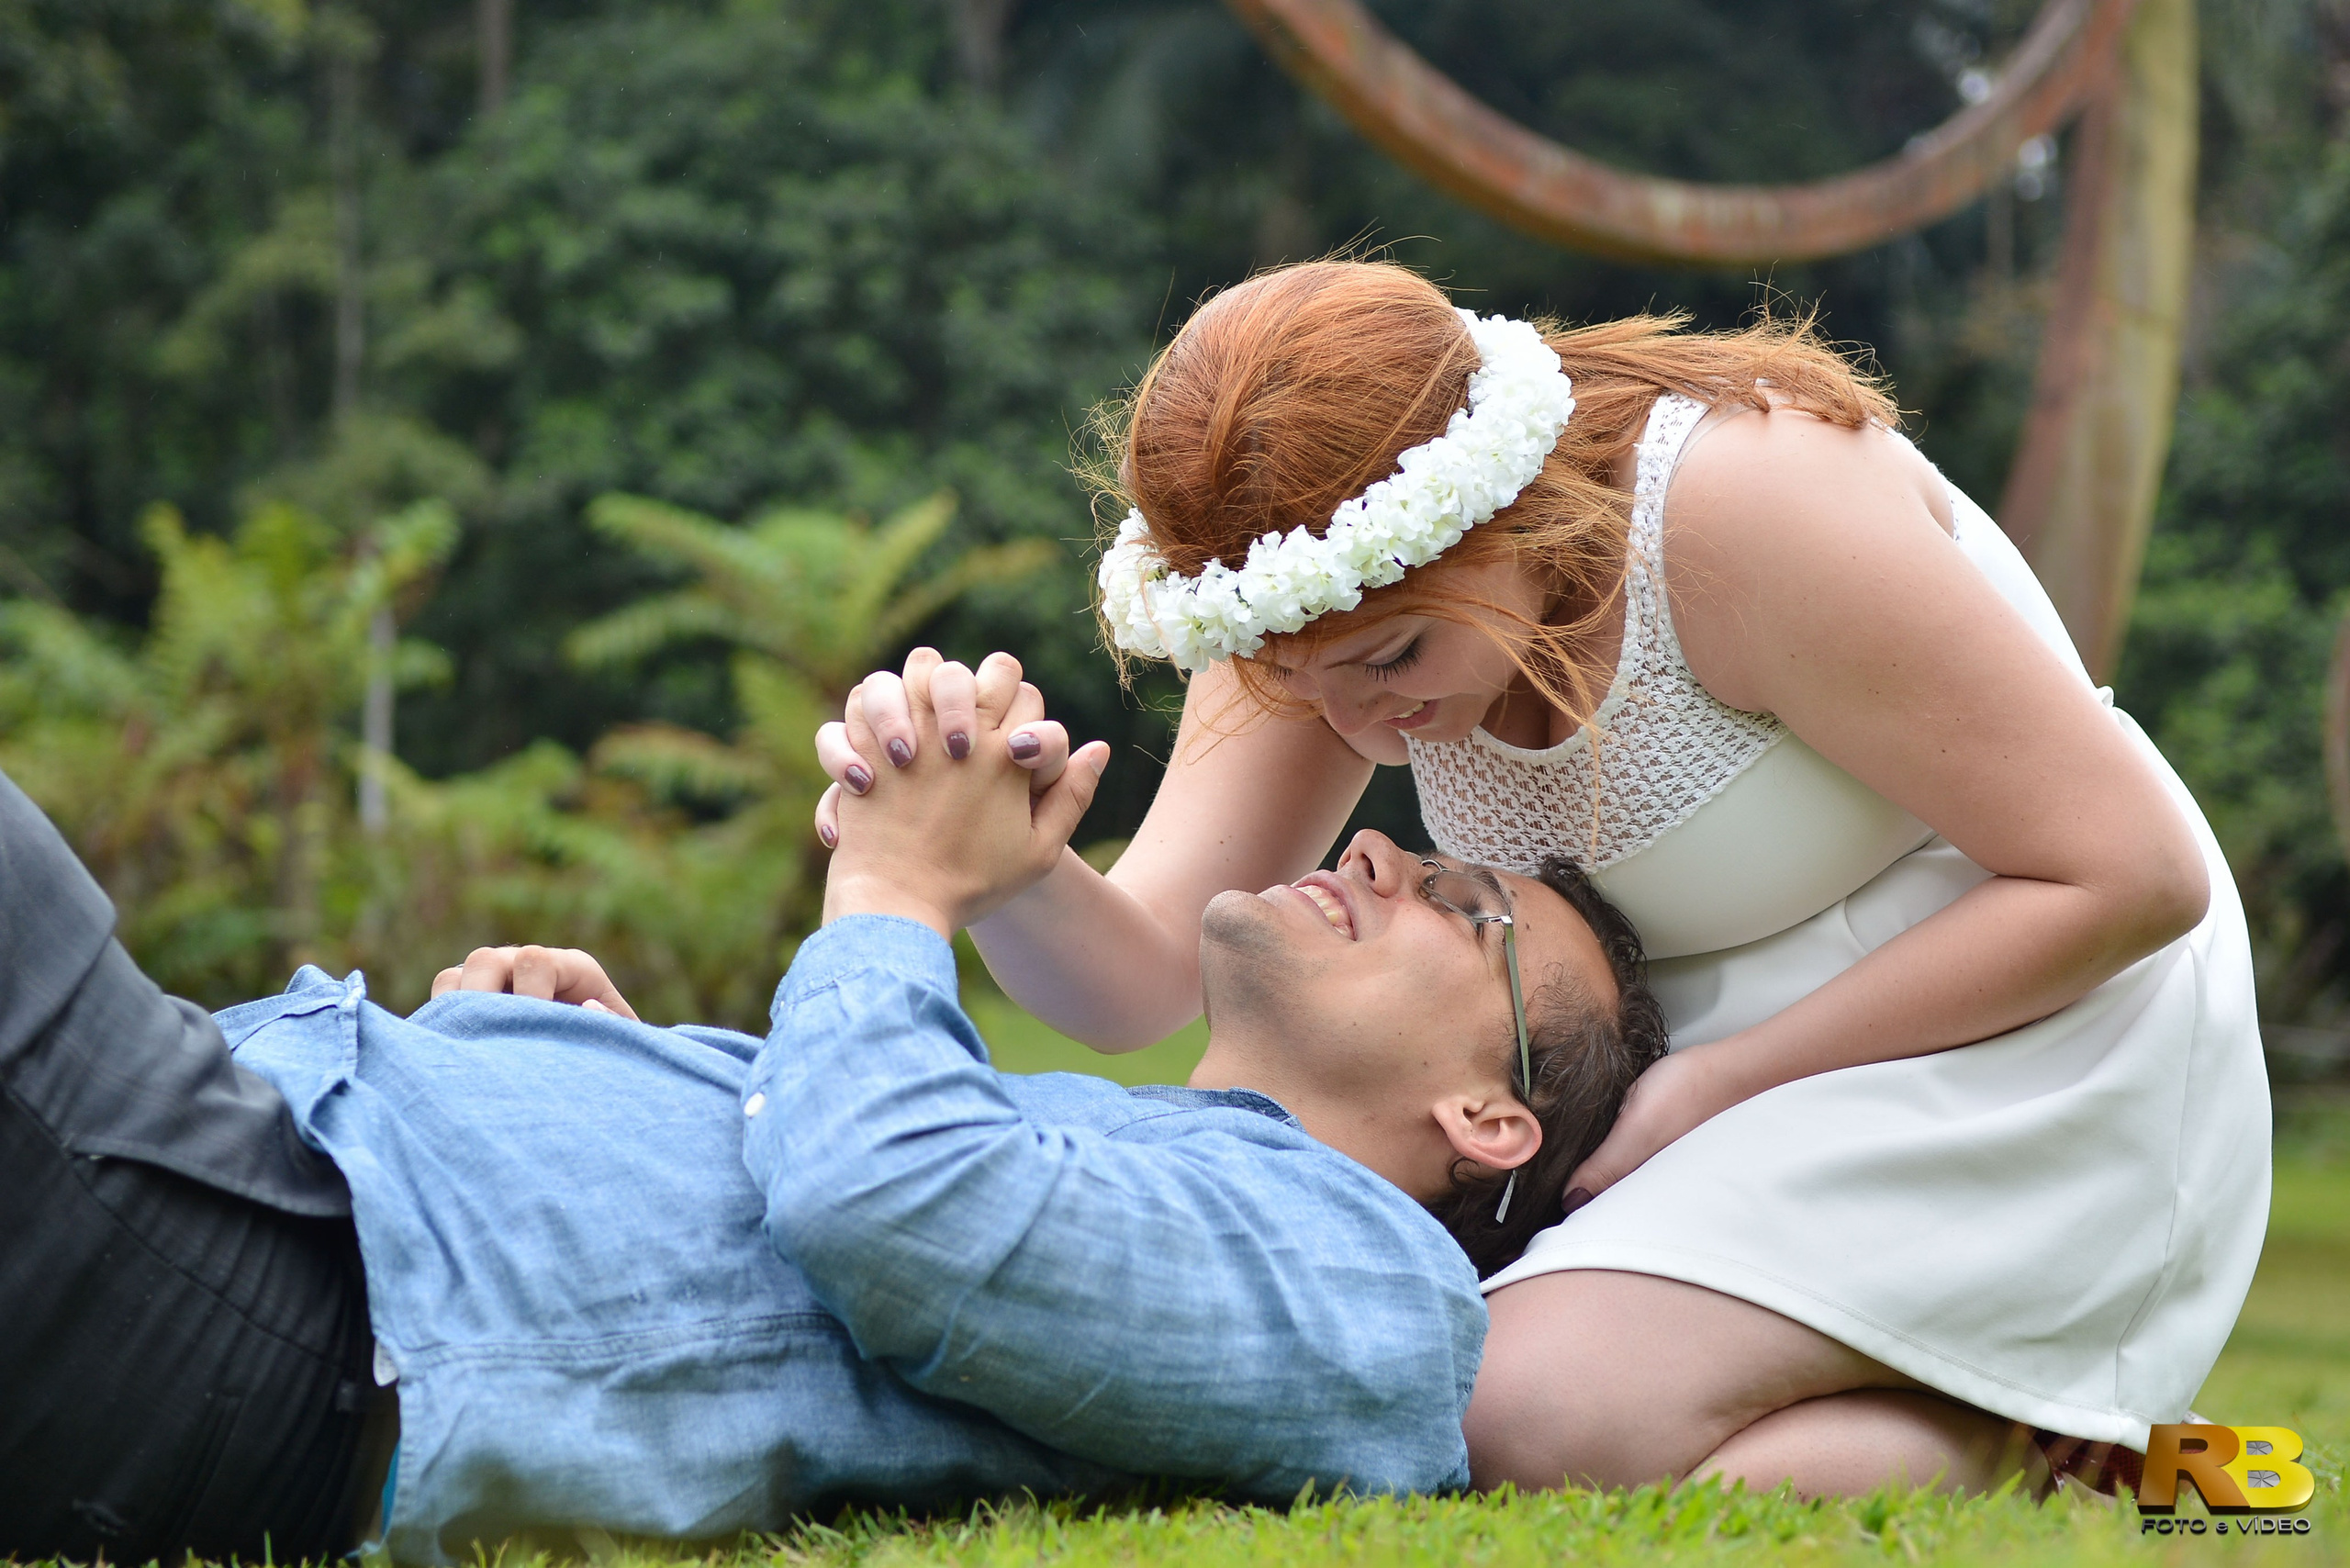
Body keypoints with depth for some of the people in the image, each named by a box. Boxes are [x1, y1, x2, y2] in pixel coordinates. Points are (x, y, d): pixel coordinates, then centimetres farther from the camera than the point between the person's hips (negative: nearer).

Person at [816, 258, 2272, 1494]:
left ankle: (2054, 1447, -7)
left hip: (2022, 1040, -8)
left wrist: (1718, 1085, -22)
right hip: (1694, 1071, 8)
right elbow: (1143, 976, -12)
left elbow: (2133, 876, -21)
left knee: (1545, 1412, -29)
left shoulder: (1745, 502, -27)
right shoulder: (1329, 583, -7)